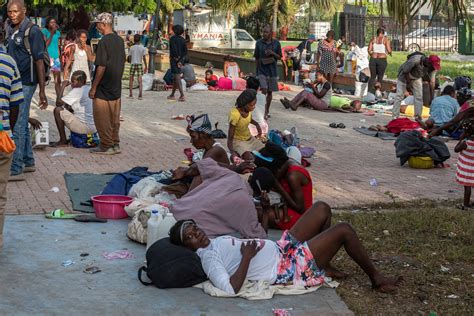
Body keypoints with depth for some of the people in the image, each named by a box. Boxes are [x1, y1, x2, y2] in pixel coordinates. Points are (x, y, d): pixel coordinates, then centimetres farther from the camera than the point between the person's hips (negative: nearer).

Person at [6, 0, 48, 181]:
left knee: (17, 126, -8)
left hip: (25, 84, -8)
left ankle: (16, 170, -5)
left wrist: (42, 91, -18)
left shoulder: (32, 31, -12)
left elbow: (39, 61, -15)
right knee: (22, 125, 16)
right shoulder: (9, 29, 12)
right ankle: (28, 162, 28)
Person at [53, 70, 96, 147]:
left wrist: (63, 87, -1)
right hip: (94, 128, 9)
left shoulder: (77, 91, -13)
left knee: (57, 110, -3)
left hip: (84, 128, -9)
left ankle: (63, 141, 3)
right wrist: (69, 107, 15)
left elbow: (58, 102, -10)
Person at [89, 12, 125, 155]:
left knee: (102, 119, 2)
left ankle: (106, 146, 6)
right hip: (116, 88, 8)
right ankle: (115, 144, 19)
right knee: (114, 118, 13)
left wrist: (93, 87, -14)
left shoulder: (104, 42, -18)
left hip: (104, 89, -8)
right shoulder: (120, 40, 7)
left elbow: (101, 67, -20)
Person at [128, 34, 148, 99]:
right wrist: (146, 67, 5)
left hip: (133, 64, 0)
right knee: (140, 80, -3)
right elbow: (144, 58, -2)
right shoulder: (143, 48, -1)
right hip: (139, 64, 0)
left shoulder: (132, 48, -1)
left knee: (131, 79, 12)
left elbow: (130, 57, 3)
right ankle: (140, 94, -15)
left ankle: (131, 94, 11)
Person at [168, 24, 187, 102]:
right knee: (175, 77, 17)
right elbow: (185, 51, 3)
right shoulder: (182, 39, 9)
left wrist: (177, 57, -11)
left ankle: (182, 95, -20)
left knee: (177, 77, -10)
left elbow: (174, 49, -22)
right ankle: (172, 95, 27)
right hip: (180, 60, 7)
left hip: (174, 59, -7)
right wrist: (181, 60, -3)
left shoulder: (173, 38, -9)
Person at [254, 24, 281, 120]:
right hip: (262, 70, -1)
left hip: (272, 71, 1)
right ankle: (265, 112, -15)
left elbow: (279, 57, 5)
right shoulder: (259, 43, 0)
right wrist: (258, 68, 3)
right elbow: (256, 57, 7)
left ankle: (267, 110, 25)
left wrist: (273, 53, -14)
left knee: (270, 91, 10)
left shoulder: (276, 43, 0)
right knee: (264, 90, -15)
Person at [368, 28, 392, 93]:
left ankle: (369, 91, -1)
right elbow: (389, 51, -7)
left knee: (372, 76, 11)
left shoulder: (373, 39, 8)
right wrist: (390, 52, 16)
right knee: (380, 77, 5)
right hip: (382, 60, -3)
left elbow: (369, 50, 4)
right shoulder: (386, 40, -2)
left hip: (373, 59, 3)